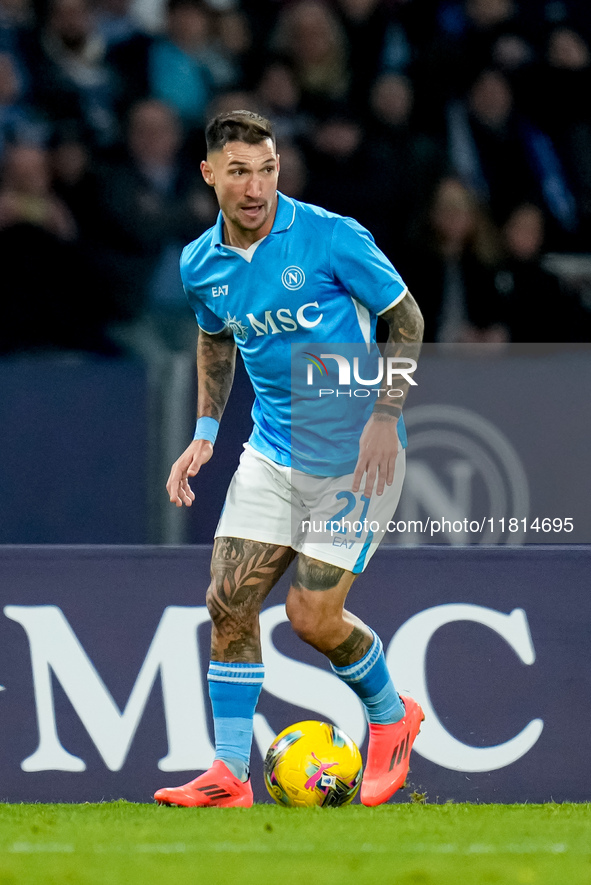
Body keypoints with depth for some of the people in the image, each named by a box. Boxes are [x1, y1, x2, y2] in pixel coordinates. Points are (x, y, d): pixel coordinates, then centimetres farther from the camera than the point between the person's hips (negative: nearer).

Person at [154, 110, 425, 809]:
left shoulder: (331, 238, -16)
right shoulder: (200, 265, 1)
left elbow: (405, 318, -7)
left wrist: (386, 415, -15)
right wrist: (205, 434, 11)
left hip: (353, 455, -5)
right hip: (271, 454, 5)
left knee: (313, 615, -8)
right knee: (229, 601, -5)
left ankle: (392, 718, 21)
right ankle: (229, 775, 2)